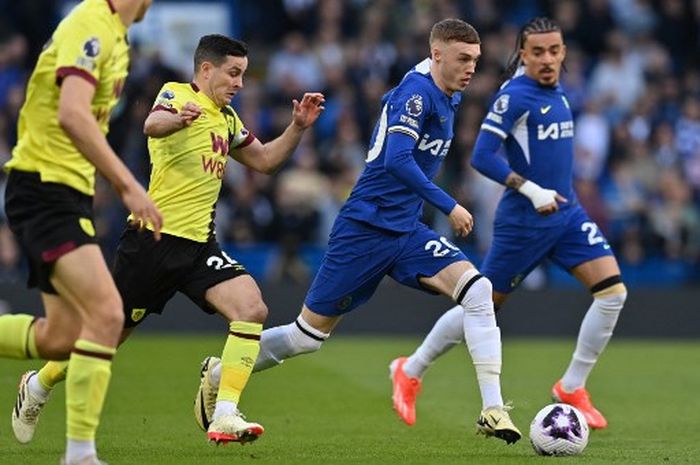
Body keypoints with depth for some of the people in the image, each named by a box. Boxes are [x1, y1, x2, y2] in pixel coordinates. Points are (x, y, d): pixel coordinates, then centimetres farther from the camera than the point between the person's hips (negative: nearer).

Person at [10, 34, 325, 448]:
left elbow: (265, 160, 26)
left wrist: (298, 127, 9)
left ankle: (224, 416, -20)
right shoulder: (177, 94, -8)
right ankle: (38, 386, 32)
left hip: (199, 242, 6)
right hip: (154, 237, -6)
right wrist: (177, 118, -54)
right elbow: (152, 126, -30)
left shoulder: (226, 119, 16)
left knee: (252, 308, -18)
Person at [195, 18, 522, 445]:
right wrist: (449, 206, -26)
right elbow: (396, 159, -28)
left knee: (477, 290, -17)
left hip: (407, 232, 7)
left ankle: (493, 410, -17)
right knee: (308, 336, 3)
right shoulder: (416, 92, -17)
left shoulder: (449, 98, 10)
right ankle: (217, 376, 25)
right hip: (365, 229, -7)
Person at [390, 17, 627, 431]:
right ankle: (410, 373, 25)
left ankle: (572, 388, 3)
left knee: (613, 290, -9)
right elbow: (482, 157, -20)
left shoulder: (559, 93, 10)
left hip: (566, 214, 7)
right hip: (523, 221, -7)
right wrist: (531, 190, -24)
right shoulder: (515, 96, -15)